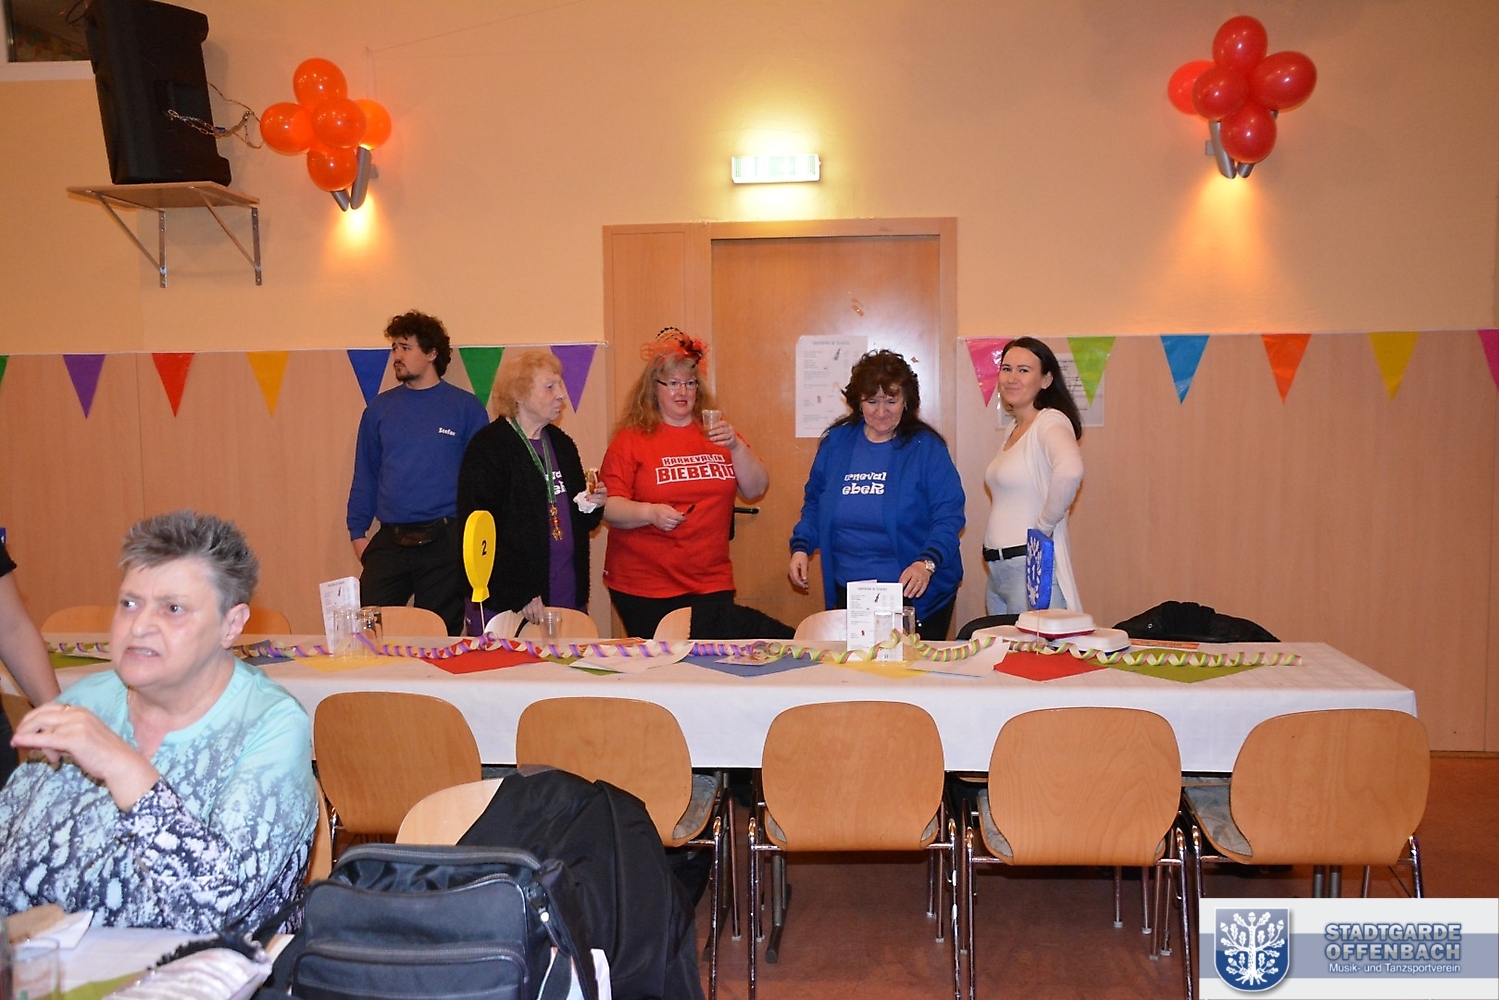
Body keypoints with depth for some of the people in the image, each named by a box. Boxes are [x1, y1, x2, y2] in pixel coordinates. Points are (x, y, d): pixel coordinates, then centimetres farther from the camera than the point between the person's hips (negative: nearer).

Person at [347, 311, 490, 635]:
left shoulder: (466, 408, -1)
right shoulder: (379, 409, 8)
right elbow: (365, 475, 12)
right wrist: (357, 531, 6)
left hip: (445, 542, -2)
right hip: (389, 542, 2)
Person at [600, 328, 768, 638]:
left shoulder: (715, 432, 11)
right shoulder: (631, 439, -1)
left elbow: (755, 490, 6)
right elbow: (609, 508, -6)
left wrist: (736, 446, -9)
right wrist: (650, 512, -23)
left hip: (711, 584, 3)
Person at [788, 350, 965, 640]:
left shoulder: (926, 447, -6)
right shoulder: (836, 442, 6)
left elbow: (949, 516, -11)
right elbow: (814, 503, 15)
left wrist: (927, 563, -25)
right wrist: (801, 547, 0)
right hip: (848, 592, 3)